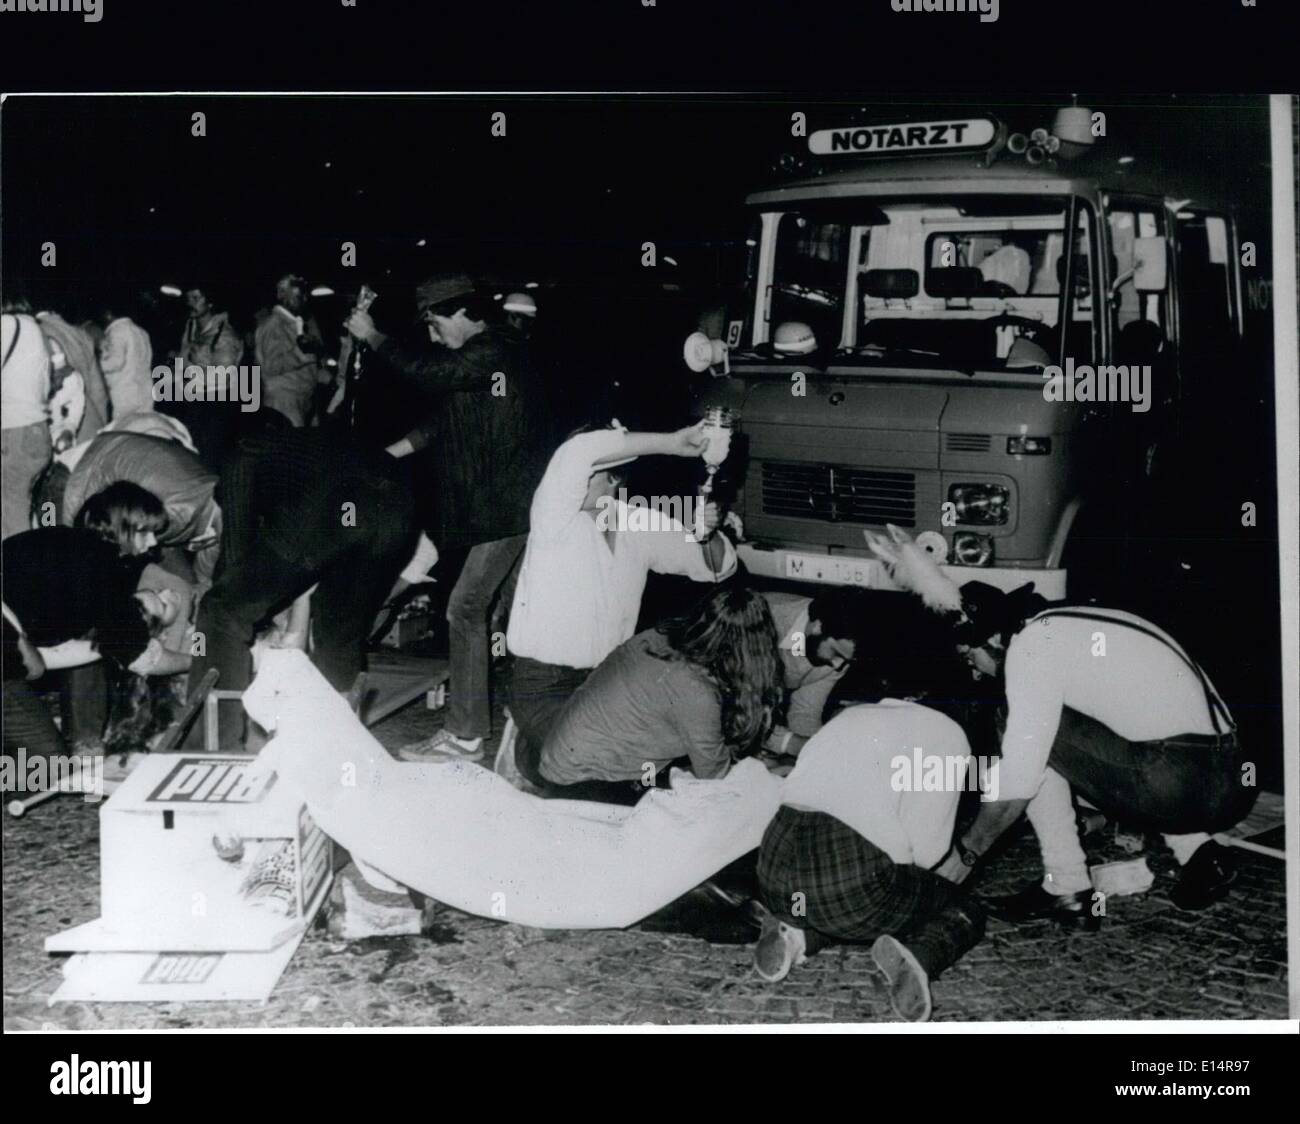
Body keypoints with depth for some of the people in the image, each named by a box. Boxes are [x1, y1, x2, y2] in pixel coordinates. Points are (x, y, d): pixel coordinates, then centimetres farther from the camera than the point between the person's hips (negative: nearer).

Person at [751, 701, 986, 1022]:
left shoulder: (851, 716, 30)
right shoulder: (947, 734, 12)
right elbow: (926, 849, 2)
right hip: (856, 875, -6)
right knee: (965, 913, 21)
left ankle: (797, 935, 9)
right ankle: (920, 954, -10)